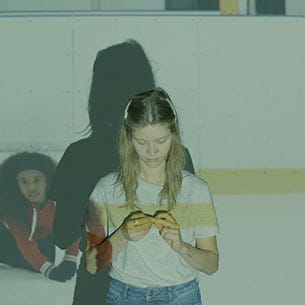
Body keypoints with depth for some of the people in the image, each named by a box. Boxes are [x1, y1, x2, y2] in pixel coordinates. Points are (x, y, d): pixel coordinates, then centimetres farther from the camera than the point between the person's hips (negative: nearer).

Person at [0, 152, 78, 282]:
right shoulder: (12, 205, -38)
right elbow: (25, 243, -37)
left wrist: (70, 261, -27)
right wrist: (48, 270, -46)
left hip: (44, 236, 2)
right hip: (12, 236, -2)